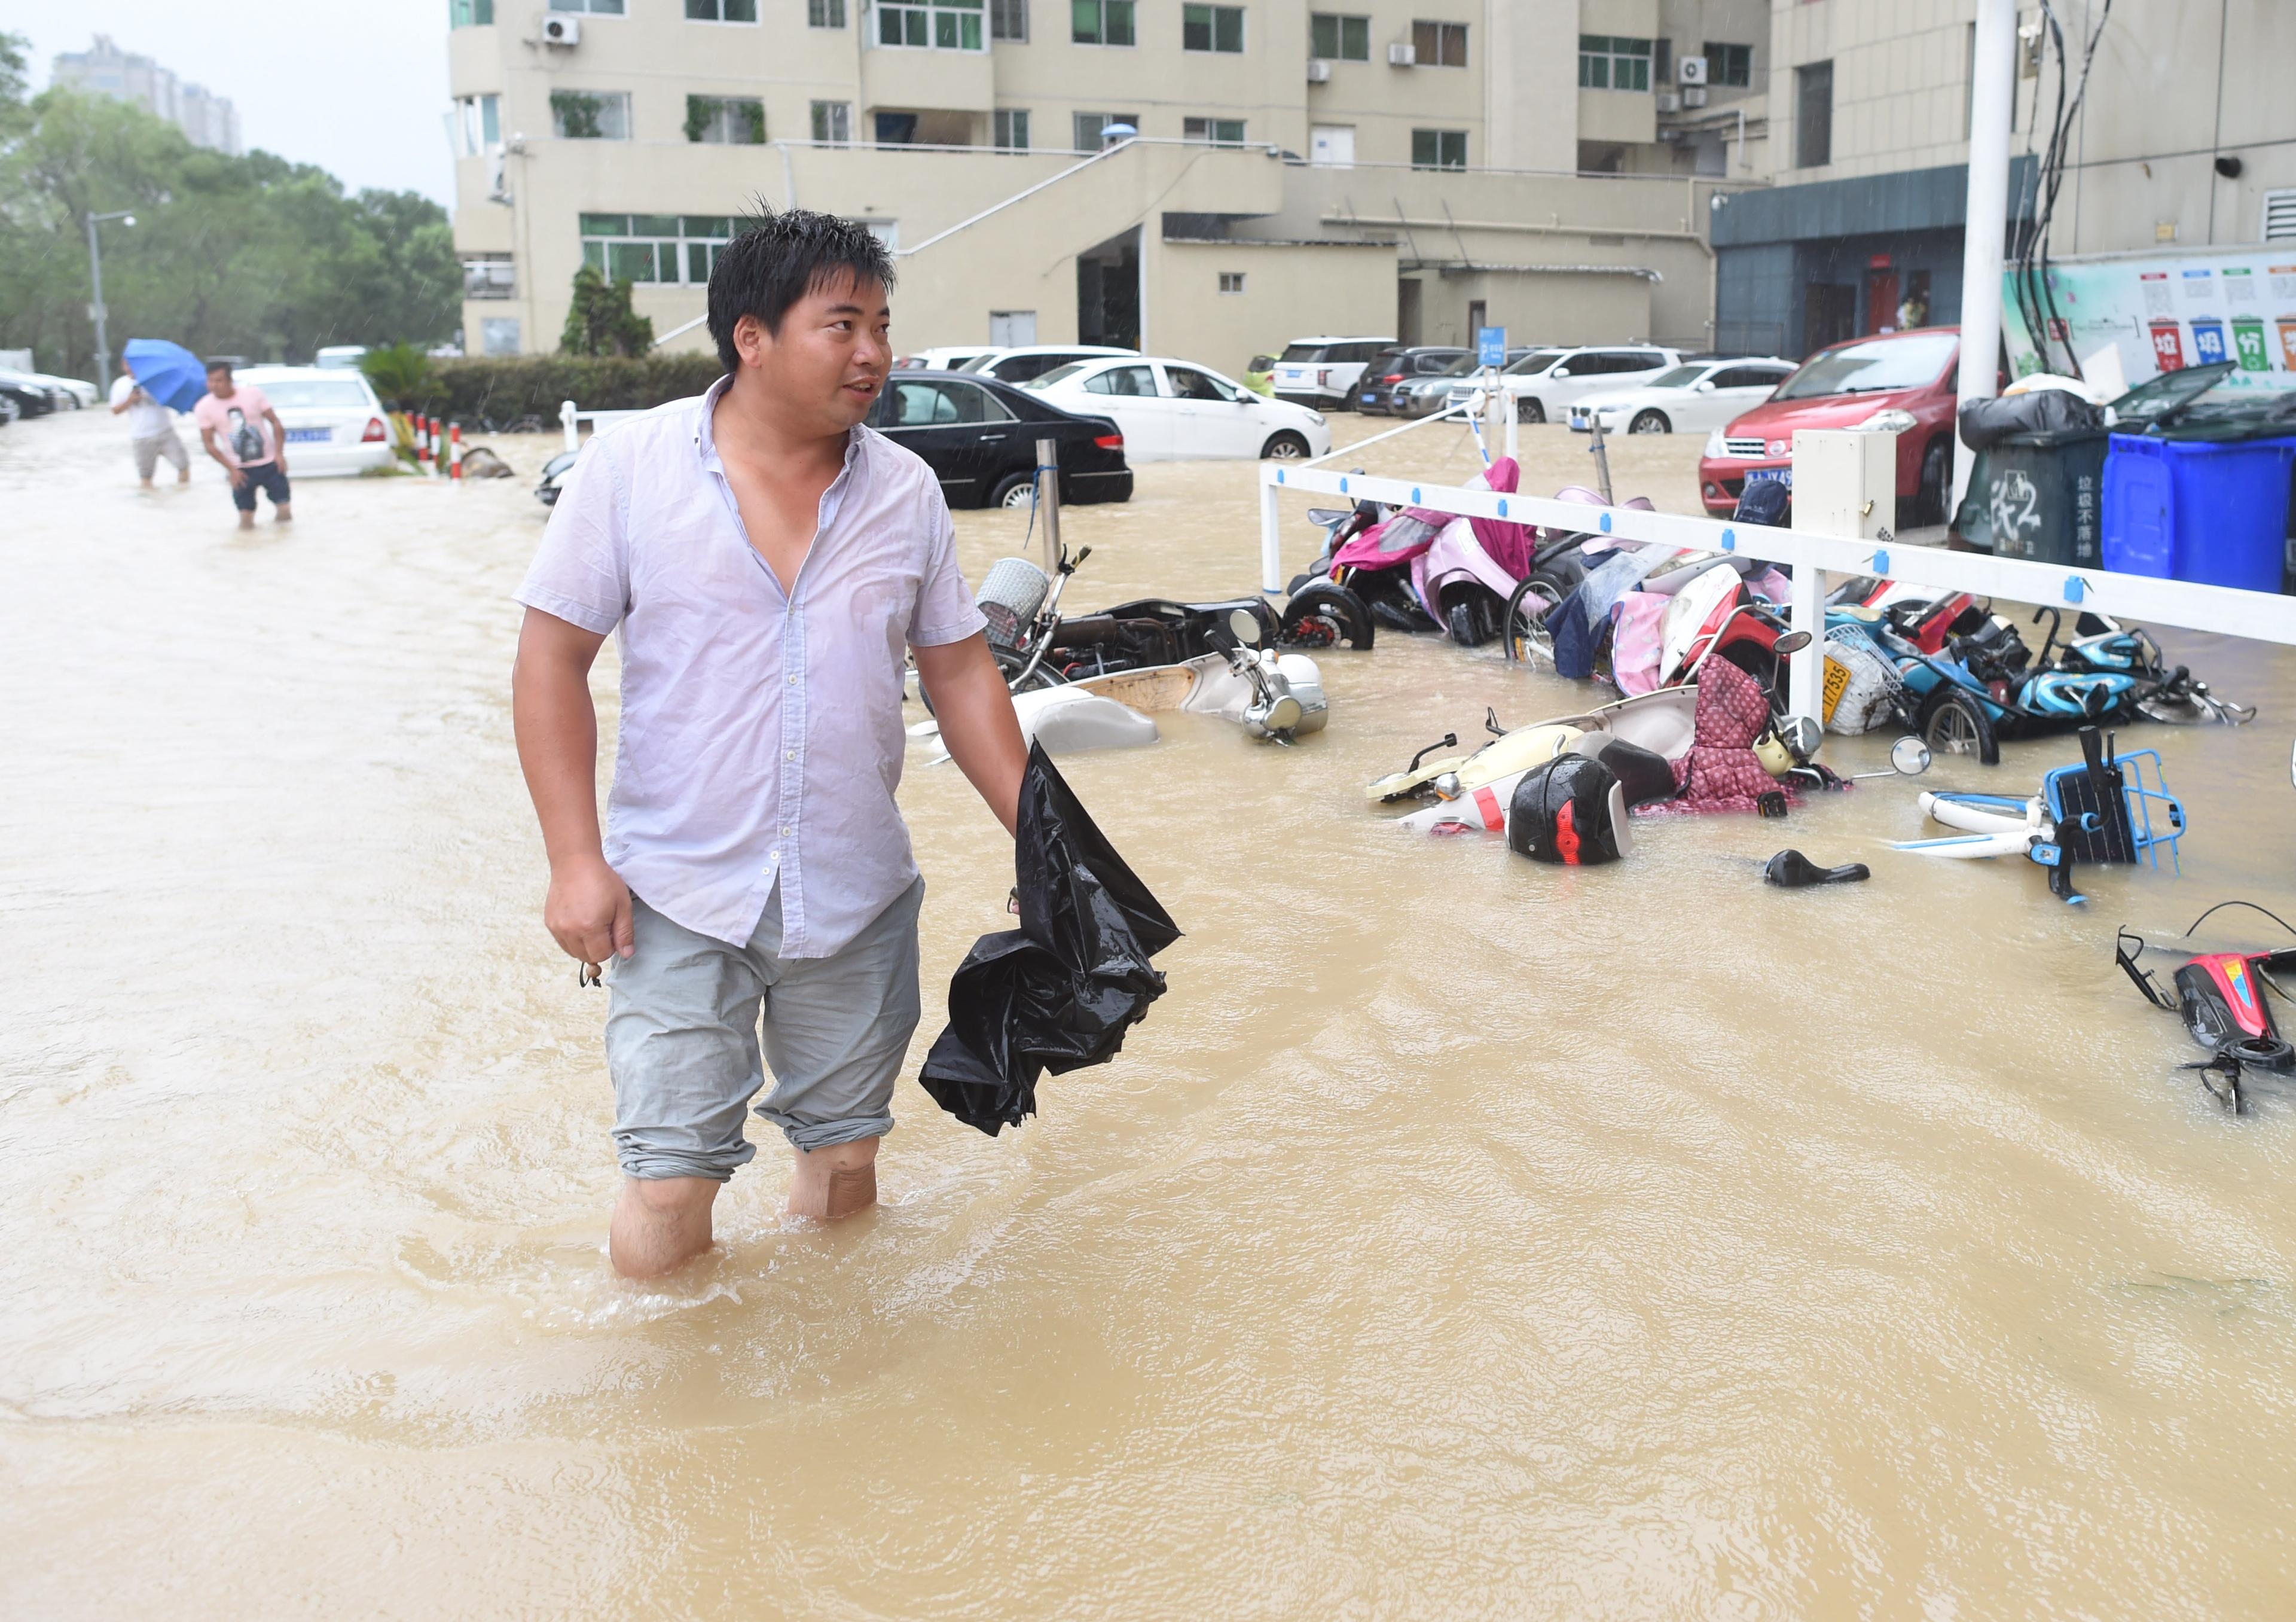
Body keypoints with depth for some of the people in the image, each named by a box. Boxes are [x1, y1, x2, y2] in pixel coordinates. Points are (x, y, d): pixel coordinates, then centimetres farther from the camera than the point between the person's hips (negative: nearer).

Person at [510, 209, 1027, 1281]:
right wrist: (575, 858, -11)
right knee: (668, 1187, -4)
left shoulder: (905, 490, 3)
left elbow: (960, 675, 8)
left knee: (846, 1165, 13)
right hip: (679, 898, -3)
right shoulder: (632, 464, -6)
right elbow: (551, 662, -4)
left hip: (857, 898, 3)